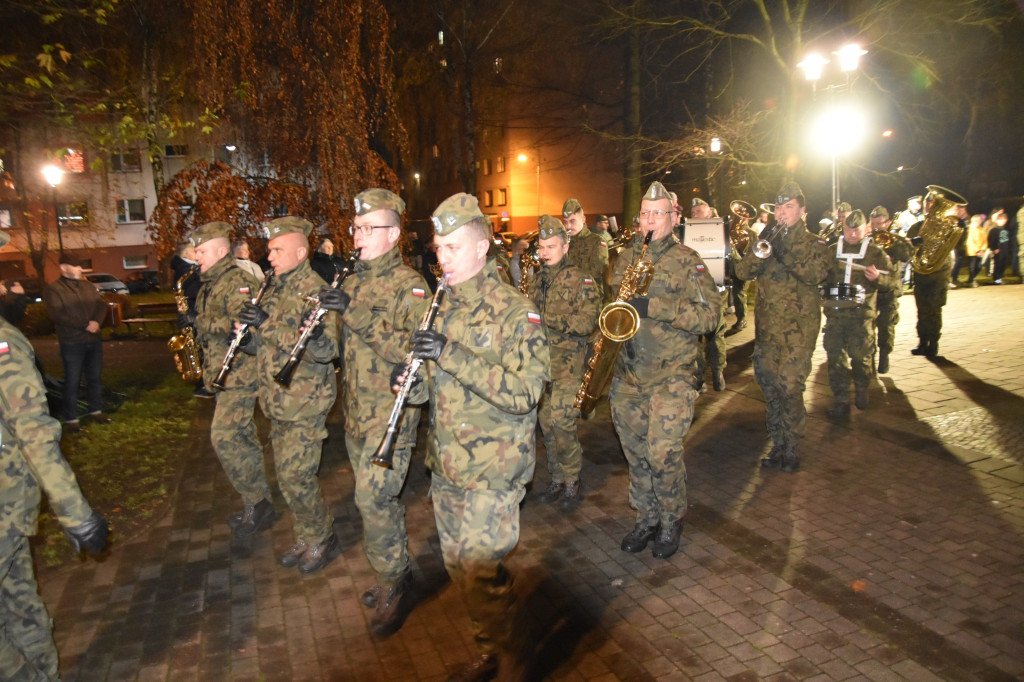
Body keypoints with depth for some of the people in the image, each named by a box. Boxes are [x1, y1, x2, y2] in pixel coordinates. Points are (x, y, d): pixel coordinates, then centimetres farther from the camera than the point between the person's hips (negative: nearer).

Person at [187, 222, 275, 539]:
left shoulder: (239, 282, -15)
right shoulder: (209, 285, 16)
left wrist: (203, 322, -21)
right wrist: (192, 322, 7)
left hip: (240, 374, -10)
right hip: (221, 374, 10)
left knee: (224, 437, -12)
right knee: (243, 438, 13)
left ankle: (257, 504, 0)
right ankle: (259, 504, 23)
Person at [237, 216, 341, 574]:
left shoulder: (315, 290, -16)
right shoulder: (275, 290, 11)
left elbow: (325, 351, -27)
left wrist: (268, 326, -37)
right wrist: (249, 339, -4)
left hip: (305, 403, -9)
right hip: (278, 401, 9)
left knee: (295, 477, -3)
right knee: (287, 474, 17)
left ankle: (321, 539, 19)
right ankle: (307, 537, 33)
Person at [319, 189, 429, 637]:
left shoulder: (409, 285, -12)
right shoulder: (353, 281, 12)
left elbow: (412, 349, -25)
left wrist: (357, 314, -28)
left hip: (391, 412, -8)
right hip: (356, 411, 8)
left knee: (374, 498, -8)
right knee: (372, 496, 16)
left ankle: (394, 586, 12)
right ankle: (394, 574, 33)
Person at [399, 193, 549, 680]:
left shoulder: (516, 312, -14)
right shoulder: (444, 308, 8)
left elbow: (524, 392, -24)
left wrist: (452, 355, -30)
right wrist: (416, 384, -4)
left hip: (492, 468, -7)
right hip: (445, 463, 7)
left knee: (479, 569, 3)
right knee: (456, 562, 18)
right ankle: (495, 607, 44)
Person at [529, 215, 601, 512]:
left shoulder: (581, 281, -5)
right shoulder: (536, 281, 13)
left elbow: (587, 323, -16)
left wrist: (547, 317, -22)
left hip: (567, 365, -6)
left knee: (562, 423, -12)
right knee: (546, 423, 10)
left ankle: (572, 484, 6)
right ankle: (557, 479, 25)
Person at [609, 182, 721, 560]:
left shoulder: (687, 261, -4)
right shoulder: (626, 258, 12)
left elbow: (710, 314, -14)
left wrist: (655, 307, -23)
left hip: (671, 374, -5)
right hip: (627, 372, 5)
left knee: (663, 452, -8)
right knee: (635, 451, 11)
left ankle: (672, 521, 16)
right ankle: (646, 518, 29)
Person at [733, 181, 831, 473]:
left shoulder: (814, 245, 3)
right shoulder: (768, 240, 15)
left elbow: (815, 273, -17)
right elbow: (743, 270, 0)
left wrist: (785, 254, -26)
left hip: (797, 330, -4)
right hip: (766, 326, 4)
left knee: (790, 389, -8)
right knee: (770, 388, 9)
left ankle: (791, 449, 7)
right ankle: (777, 445, 22)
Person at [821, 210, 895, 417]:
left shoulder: (875, 252, 5)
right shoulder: (832, 250, 12)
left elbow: (893, 279, 4)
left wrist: (877, 278, -17)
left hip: (862, 312, -2)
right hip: (834, 311, 2)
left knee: (861, 356, -3)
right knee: (835, 357, 0)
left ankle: (861, 389, 25)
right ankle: (840, 400, 9)